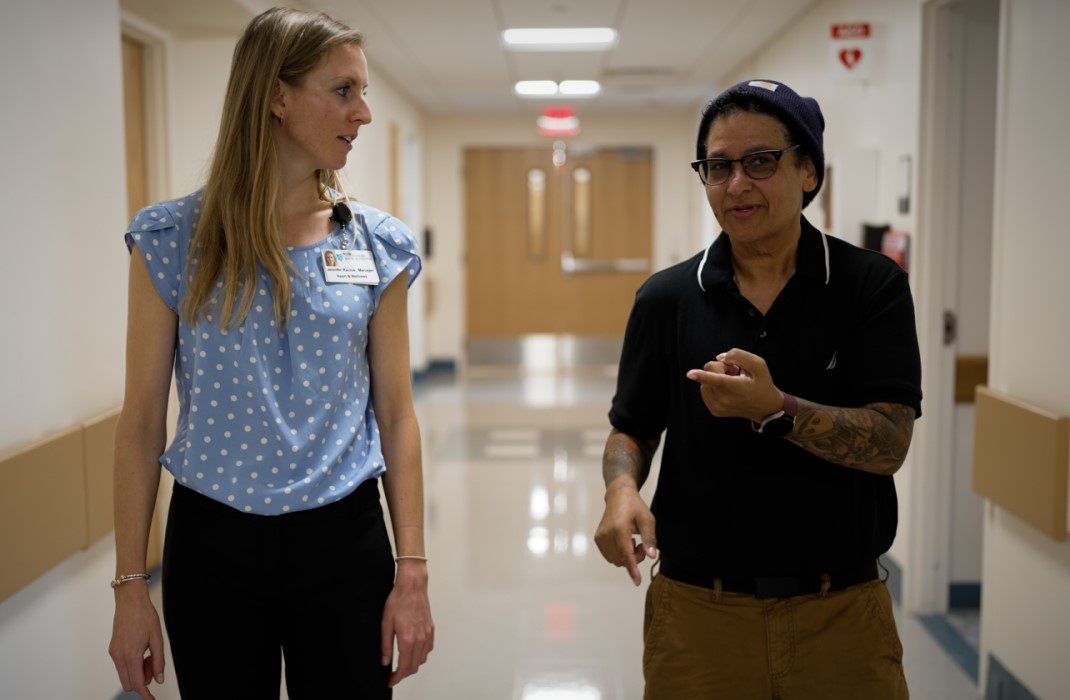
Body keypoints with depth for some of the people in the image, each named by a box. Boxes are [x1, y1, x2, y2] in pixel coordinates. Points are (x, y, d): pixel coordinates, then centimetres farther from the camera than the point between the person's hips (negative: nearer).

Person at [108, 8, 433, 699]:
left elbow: (396, 414, 1)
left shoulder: (379, 246, 0)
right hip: (213, 544, -1)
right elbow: (142, 422, -2)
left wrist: (413, 573, -2)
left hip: (343, 541, 1)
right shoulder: (173, 240, -5)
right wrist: (130, 587, -2)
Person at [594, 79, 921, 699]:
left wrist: (775, 408, -28)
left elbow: (889, 444, -12)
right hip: (697, 609, 2)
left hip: (841, 613, -1)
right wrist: (622, 490, -13)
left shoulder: (872, 286, -5)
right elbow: (633, 428, 9)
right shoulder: (666, 298, 1)